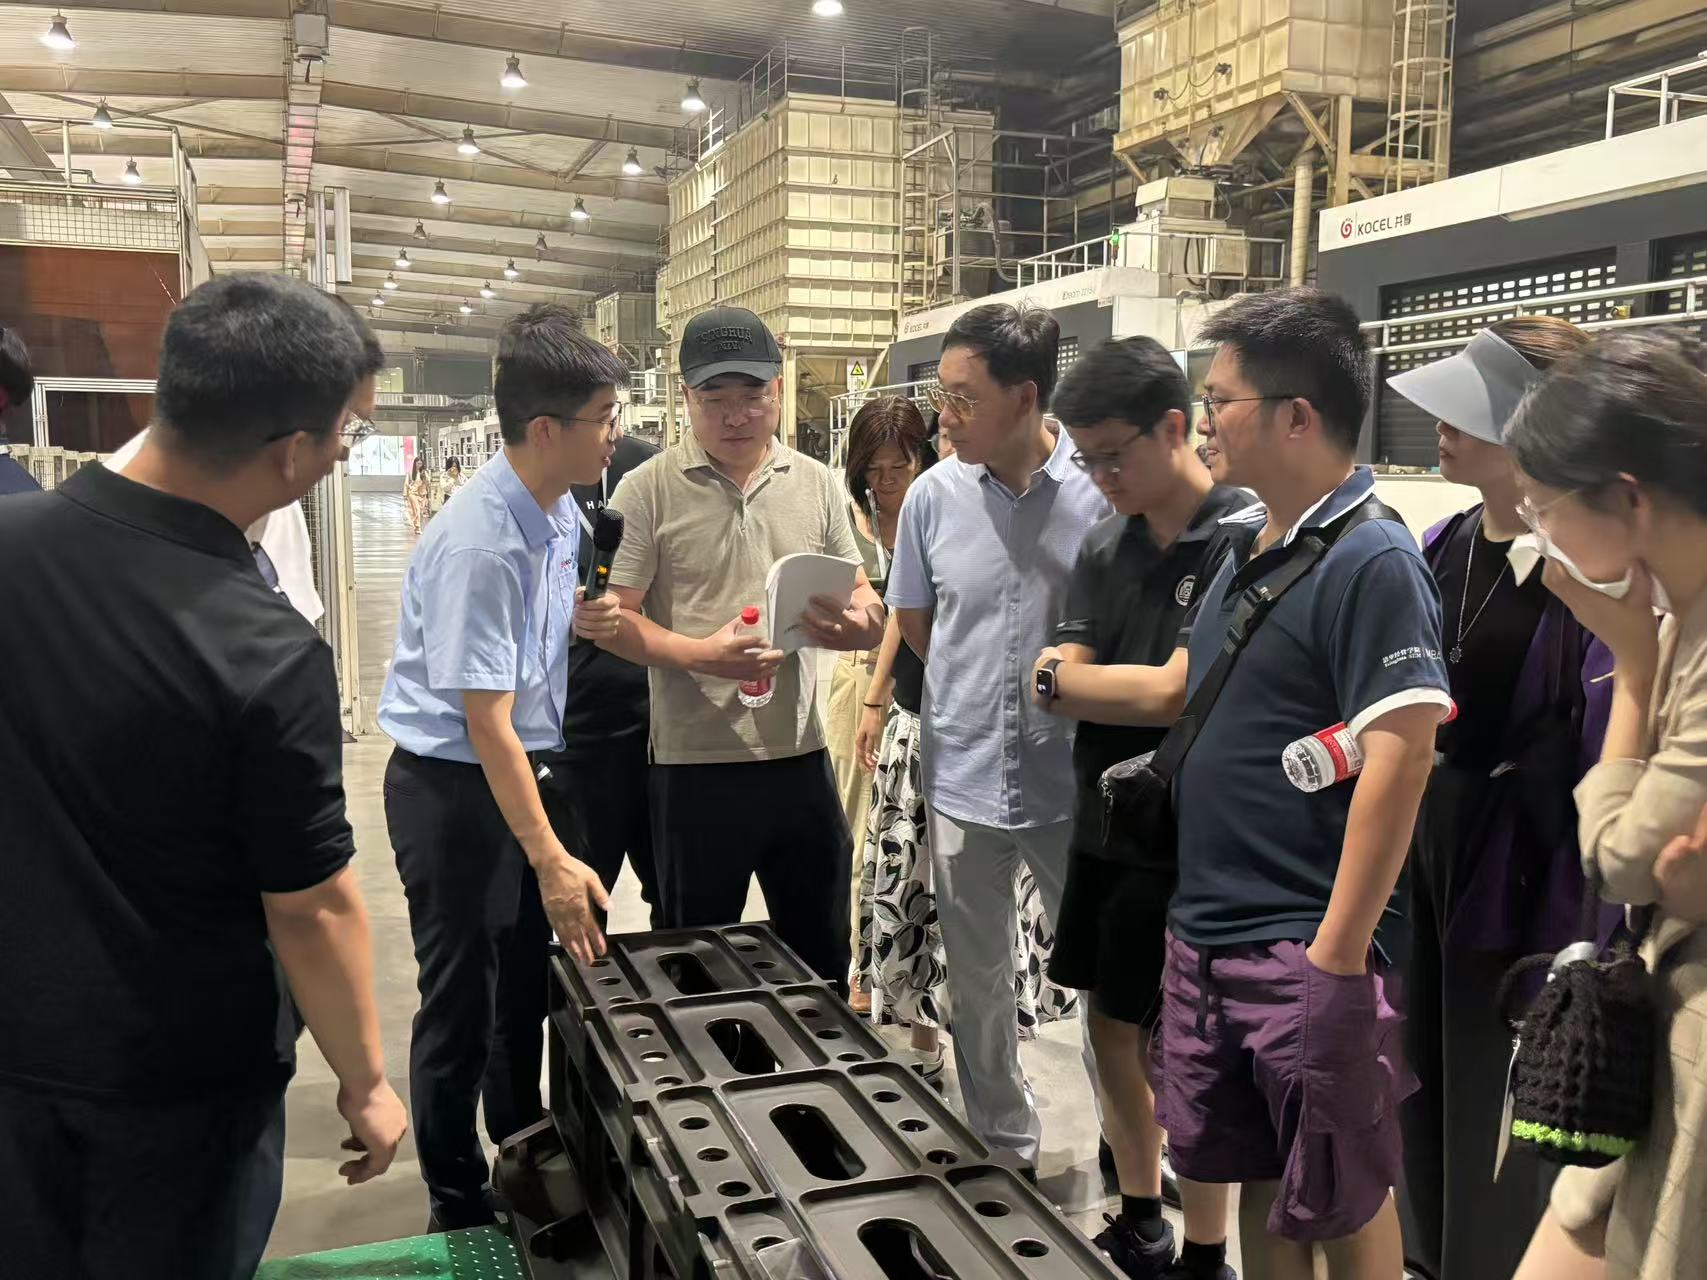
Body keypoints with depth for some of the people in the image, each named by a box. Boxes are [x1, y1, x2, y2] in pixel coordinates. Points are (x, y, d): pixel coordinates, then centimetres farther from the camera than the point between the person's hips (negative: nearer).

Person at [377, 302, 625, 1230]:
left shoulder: (561, 514, -1)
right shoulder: (478, 543, -26)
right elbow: (487, 721, -26)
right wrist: (552, 860, -25)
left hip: (515, 770, 8)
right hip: (450, 783, -8)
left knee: (527, 981, 21)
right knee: (461, 1002, 5)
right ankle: (459, 1205, 25)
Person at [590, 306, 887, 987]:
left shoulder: (817, 484, 6)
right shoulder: (648, 489, -4)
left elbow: (860, 597, 12)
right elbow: (614, 619, -6)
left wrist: (860, 622, -12)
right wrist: (699, 655, -23)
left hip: (799, 754, 3)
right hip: (694, 763, -3)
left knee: (822, 953, 16)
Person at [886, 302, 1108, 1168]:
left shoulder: (1104, 489, -12)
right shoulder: (934, 495, -3)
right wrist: (971, 706, 4)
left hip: (1074, 781, -3)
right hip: (965, 778, 3)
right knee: (977, 988, 17)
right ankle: (1003, 1146, 38)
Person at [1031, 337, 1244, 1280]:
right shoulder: (1103, 548, 6)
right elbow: (1048, 682, -2)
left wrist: (1078, 681, -10)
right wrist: (1145, 692, -19)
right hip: (1103, 826, 7)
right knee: (1110, 1023, 16)